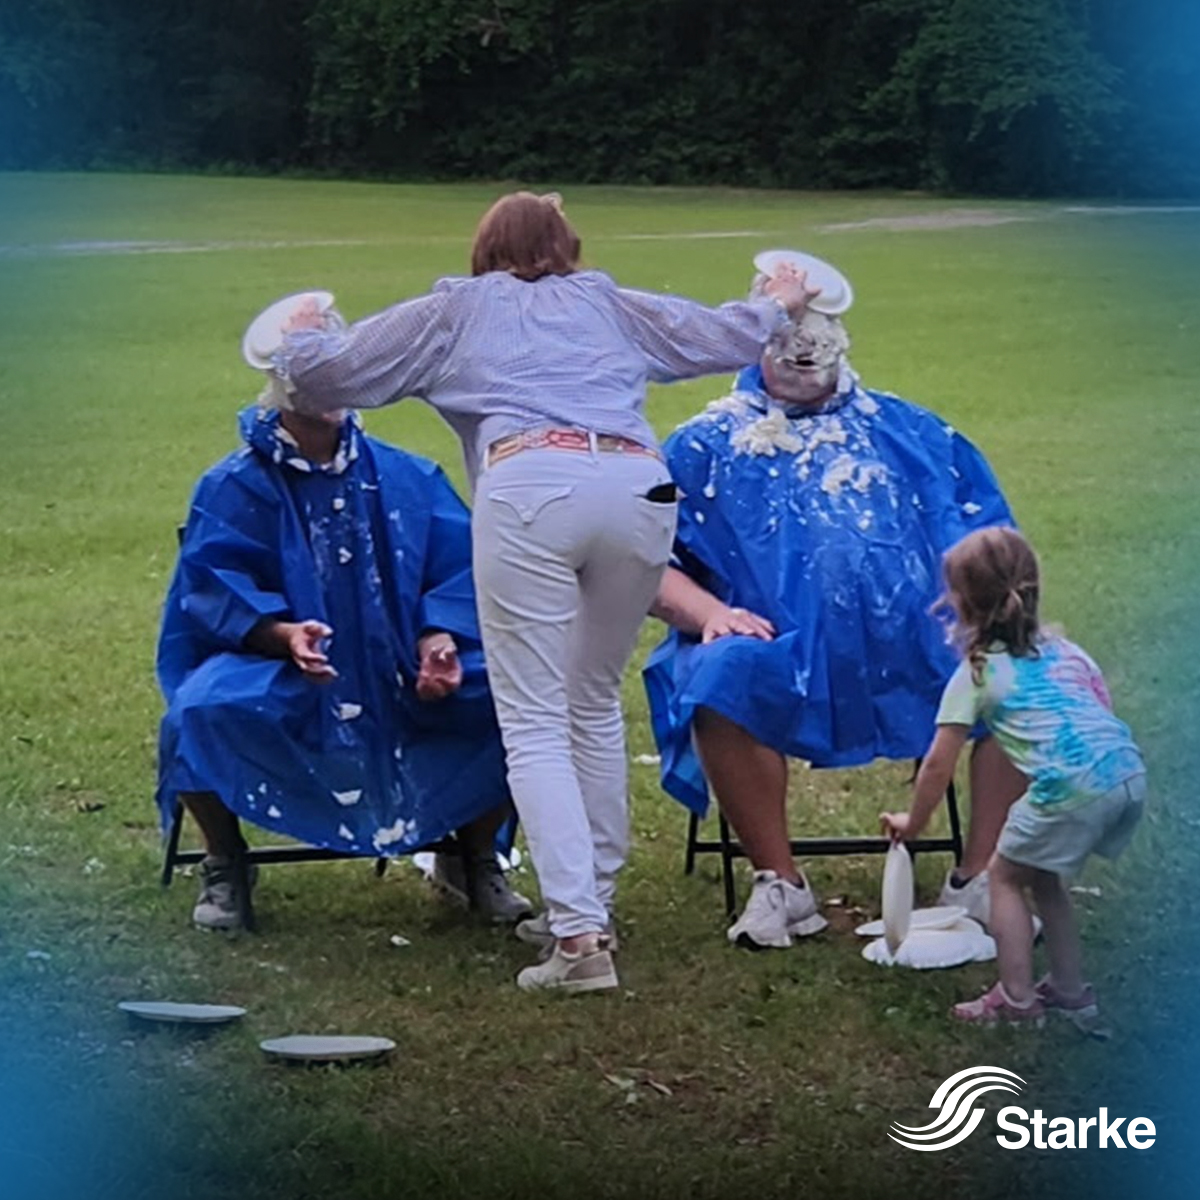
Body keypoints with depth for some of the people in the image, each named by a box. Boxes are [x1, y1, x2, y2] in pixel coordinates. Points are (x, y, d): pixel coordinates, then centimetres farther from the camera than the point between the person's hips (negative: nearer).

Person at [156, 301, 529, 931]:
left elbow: (458, 572, 0)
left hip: (405, 684, 2)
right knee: (200, 713, -34)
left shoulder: (409, 478, 5)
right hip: (276, 678, -2)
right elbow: (213, 588, -11)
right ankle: (223, 867, -3)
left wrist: (440, 640, -21)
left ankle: (473, 859, 9)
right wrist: (284, 633, -30)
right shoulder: (234, 487, -2)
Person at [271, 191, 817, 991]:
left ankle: (578, 936, -15)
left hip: (529, 484, -3)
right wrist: (777, 307, 62)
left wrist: (301, 340, 50)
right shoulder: (610, 306, 32)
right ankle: (593, 905, 23)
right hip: (640, 485, 3)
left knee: (535, 723, -3)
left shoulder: (455, 310, 27)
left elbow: (329, 373, 27)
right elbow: (720, 336, 41)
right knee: (595, 706, 20)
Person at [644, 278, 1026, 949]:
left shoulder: (910, 433, 24)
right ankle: (781, 886, -19)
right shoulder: (707, 446, 18)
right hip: (789, 670, -2)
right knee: (724, 675, -35)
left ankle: (980, 878, -11)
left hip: (919, 658, 2)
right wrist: (709, 612, -12)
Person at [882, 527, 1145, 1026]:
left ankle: (1016, 998, 10)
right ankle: (1070, 989, 30)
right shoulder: (1065, 650, 25)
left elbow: (938, 765, 12)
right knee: (1043, 876, 26)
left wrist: (912, 822, 26)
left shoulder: (975, 675, 9)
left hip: (1072, 786, -6)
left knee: (1005, 876, 15)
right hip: (1129, 772, 6)